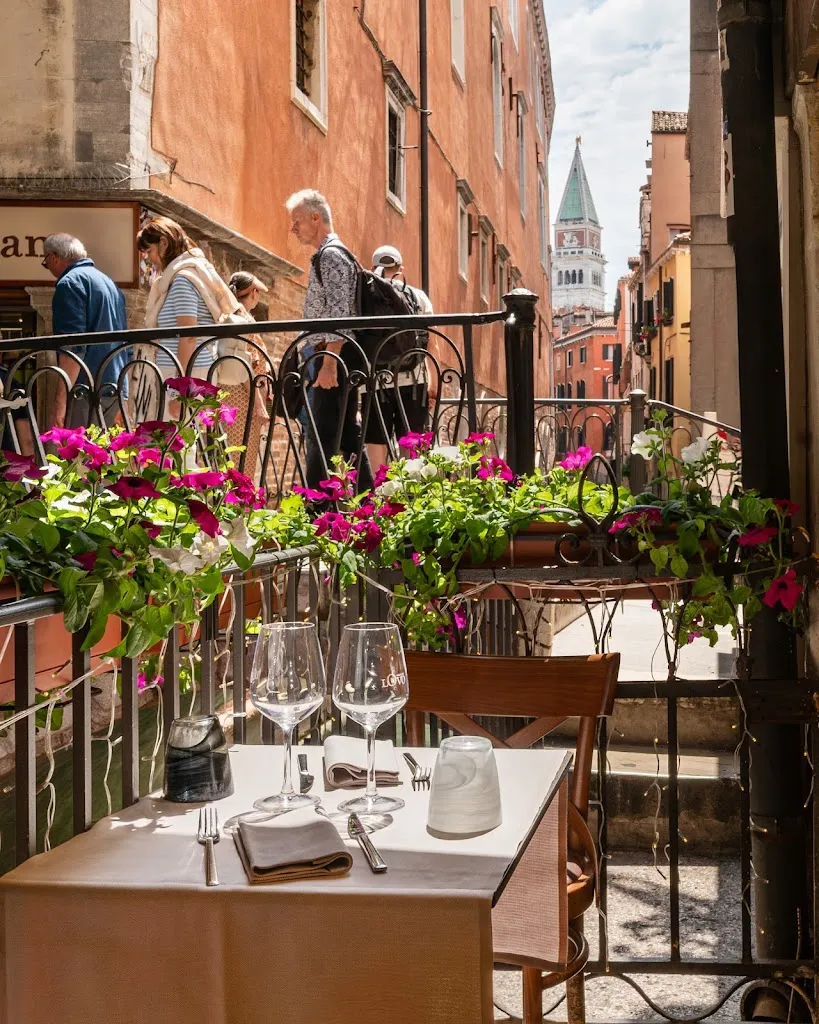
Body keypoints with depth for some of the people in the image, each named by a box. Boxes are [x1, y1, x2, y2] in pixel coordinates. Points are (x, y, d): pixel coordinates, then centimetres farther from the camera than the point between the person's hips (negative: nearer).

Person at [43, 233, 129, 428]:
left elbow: (73, 347, -18)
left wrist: (60, 401, -21)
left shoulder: (70, 282, -7)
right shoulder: (108, 282, 22)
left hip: (87, 390, -9)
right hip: (116, 390, 9)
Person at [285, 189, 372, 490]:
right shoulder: (329, 254, 21)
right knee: (346, 432, 12)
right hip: (340, 358, 11)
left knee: (321, 436, -12)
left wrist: (329, 362, -25)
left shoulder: (330, 254, -10)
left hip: (335, 354, -11)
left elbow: (339, 314, -20)